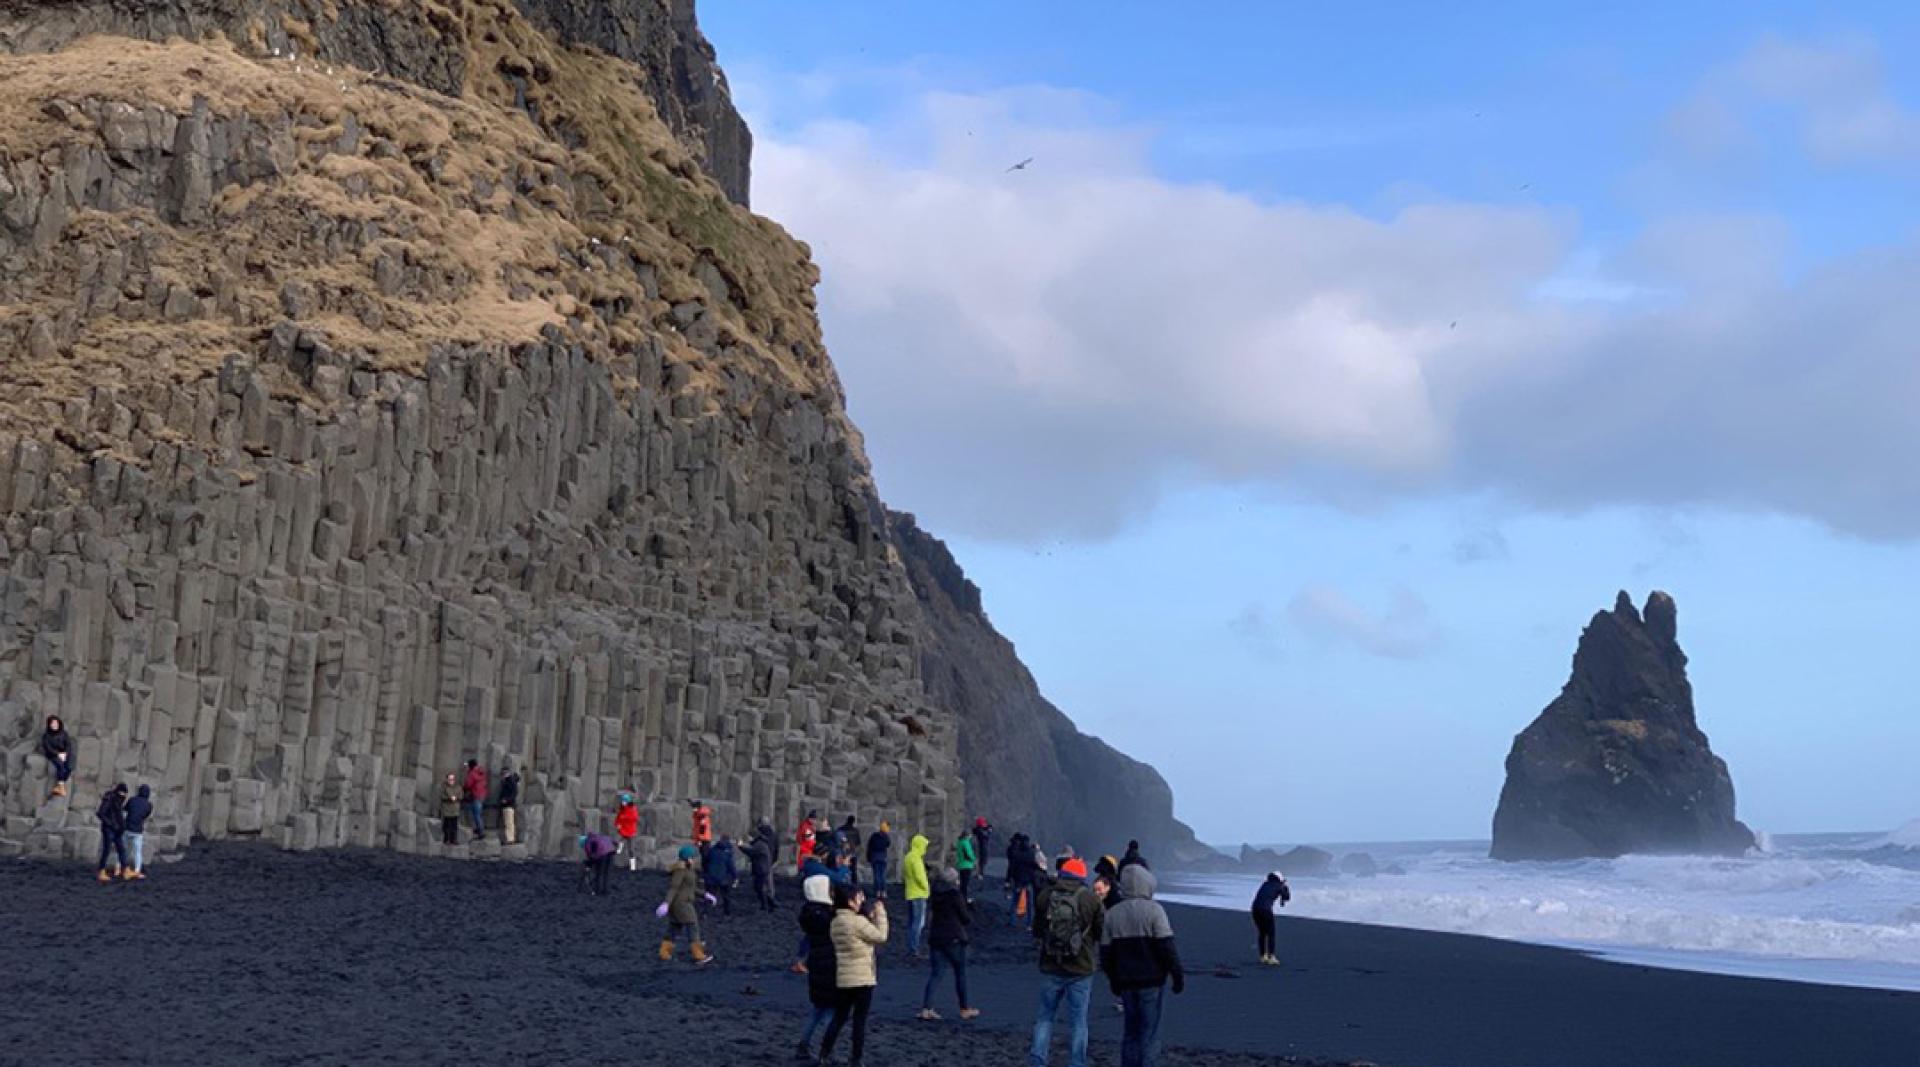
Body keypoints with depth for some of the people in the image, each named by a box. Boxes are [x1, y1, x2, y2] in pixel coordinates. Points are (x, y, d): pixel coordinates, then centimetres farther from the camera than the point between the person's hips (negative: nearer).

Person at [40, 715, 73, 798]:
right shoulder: (46, 735, 2)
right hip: (53, 755, -2)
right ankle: (62, 787, -36)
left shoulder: (63, 733, 9)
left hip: (64, 754, 2)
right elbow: (48, 748, -8)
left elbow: (68, 744, 4)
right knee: (60, 764, -34)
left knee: (69, 767, -28)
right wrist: (58, 754, -20)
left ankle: (58, 787, -26)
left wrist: (65, 753, -15)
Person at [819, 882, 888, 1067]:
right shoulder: (858, 921, -17)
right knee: (860, 1019, 2)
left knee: (840, 1016, 16)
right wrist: (880, 913, -3)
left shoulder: (836, 922, 9)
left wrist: (870, 916, 11)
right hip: (862, 978, -7)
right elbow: (881, 937, -11)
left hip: (843, 978, 7)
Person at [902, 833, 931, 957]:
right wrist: (927, 888, -9)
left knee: (911, 922, 13)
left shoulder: (907, 858, 13)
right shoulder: (916, 858, -17)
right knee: (918, 922, -8)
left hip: (909, 894, 10)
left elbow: (903, 875, 19)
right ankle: (914, 949, -11)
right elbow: (920, 876, -21)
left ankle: (910, 948, 16)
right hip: (919, 894, -10)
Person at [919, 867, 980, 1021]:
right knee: (960, 973, 8)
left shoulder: (935, 895, 6)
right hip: (954, 939, -5)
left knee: (935, 973, 5)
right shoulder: (956, 896, -12)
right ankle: (964, 1009, 16)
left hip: (935, 938, 5)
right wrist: (970, 909, 13)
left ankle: (926, 1008, -6)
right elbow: (966, 919, -8)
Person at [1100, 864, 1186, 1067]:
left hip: (1125, 982, 5)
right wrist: (1178, 976, -7)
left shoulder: (1112, 914, 6)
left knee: (1130, 1032, 15)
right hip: (1151, 982, -5)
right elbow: (1167, 947, -14)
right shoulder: (1153, 910, -10)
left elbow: (1106, 953, 9)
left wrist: (1114, 981, 20)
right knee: (1149, 1033, 1)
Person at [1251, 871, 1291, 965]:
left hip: (1255, 908, 5)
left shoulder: (1265, 884, 23)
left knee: (1262, 933, 19)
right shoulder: (1278, 886, 9)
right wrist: (1285, 887, 32)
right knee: (1271, 934, 3)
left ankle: (1263, 956, 21)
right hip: (1266, 910, -5)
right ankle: (1271, 958, -4)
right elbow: (1287, 897, 20)